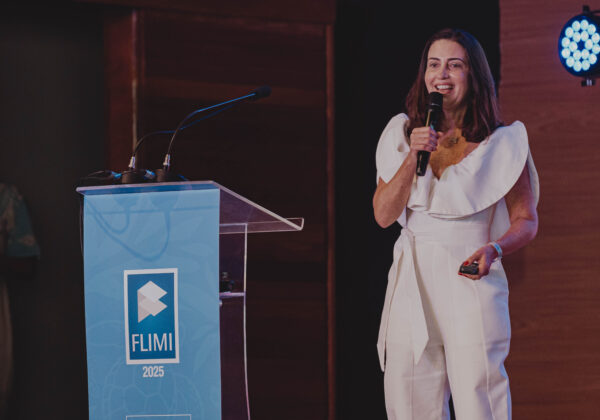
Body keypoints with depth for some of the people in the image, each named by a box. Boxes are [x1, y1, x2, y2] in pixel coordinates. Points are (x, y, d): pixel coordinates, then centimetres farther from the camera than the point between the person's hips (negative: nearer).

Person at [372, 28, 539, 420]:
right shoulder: (403, 134, 11)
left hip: (470, 281, -3)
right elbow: (383, 215, 5)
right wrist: (412, 159, -8)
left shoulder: (502, 143, 1)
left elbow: (526, 220, 4)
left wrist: (494, 249, -16)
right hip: (413, 282, 3)